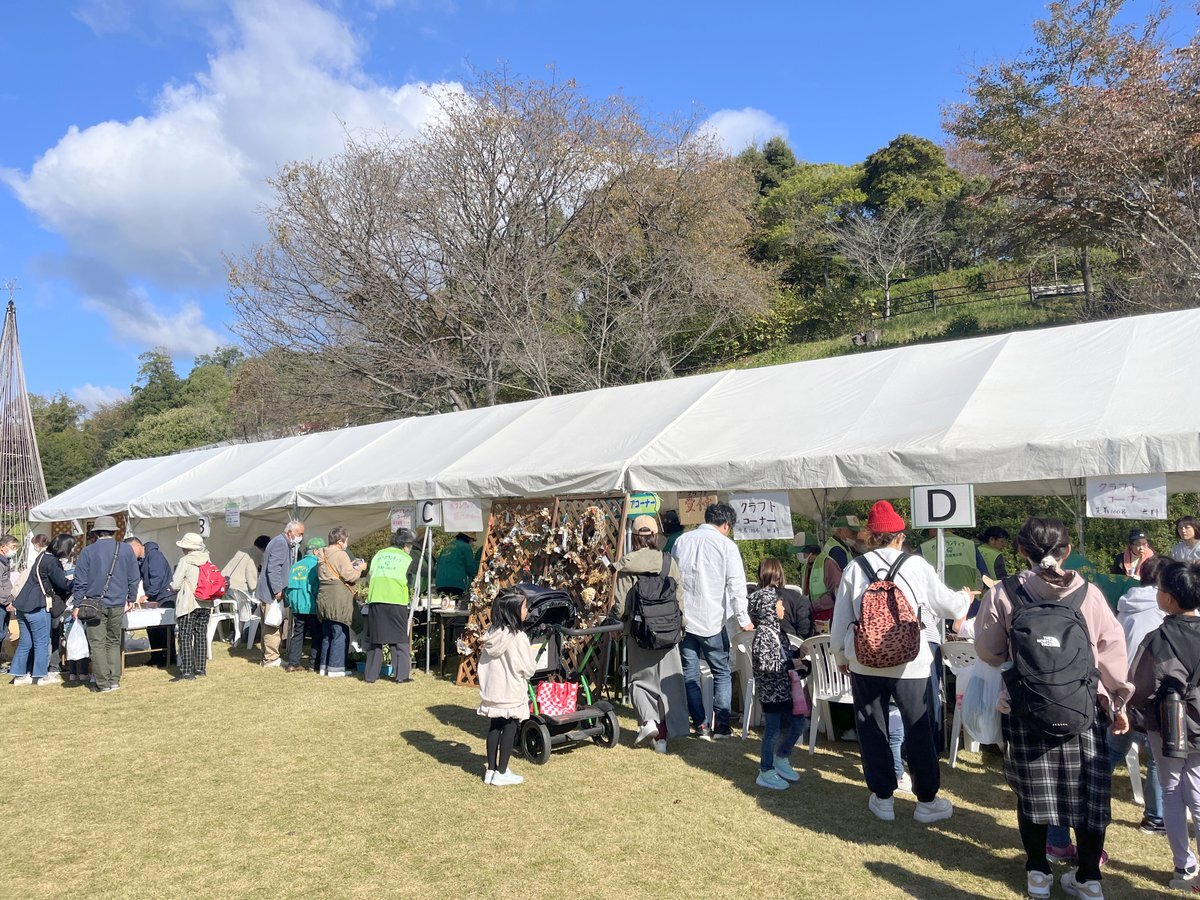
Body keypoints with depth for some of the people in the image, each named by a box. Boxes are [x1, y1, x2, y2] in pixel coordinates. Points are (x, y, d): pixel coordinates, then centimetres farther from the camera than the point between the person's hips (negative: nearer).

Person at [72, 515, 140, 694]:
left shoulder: (87, 551, -2)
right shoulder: (126, 550, 3)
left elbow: (80, 581, -2)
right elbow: (134, 578, 8)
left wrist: (77, 605, 4)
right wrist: (131, 599, 19)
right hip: (118, 604, 2)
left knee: (97, 644, 3)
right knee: (113, 642, 14)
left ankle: (103, 684, 3)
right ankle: (114, 680, 11)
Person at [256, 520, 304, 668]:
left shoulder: (285, 544, 18)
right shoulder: (280, 543, -16)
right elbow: (273, 569, -23)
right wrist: (278, 590, -23)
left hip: (271, 593, 11)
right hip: (272, 593, -11)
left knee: (269, 627, 15)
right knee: (273, 627, -6)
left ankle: (268, 657, 22)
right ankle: (271, 659, -2)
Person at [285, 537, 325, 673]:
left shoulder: (295, 566, 11)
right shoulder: (316, 565, -10)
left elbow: (288, 586, 12)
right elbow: (318, 586, -15)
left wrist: (290, 603, 18)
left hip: (297, 607, 6)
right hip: (312, 607, -6)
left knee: (297, 635, 12)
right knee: (317, 636, 3)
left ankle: (293, 663, 11)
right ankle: (316, 664, 3)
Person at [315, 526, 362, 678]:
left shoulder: (322, 554, 14)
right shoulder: (341, 555, -13)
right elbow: (350, 576, -18)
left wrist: (350, 566, 16)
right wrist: (358, 568, 0)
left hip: (324, 597, 9)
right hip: (338, 598, -9)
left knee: (326, 634, 16)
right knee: (340, 634, -2)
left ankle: (324, 666, 21)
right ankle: (336, 668, 0)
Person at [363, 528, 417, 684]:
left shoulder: (379, 554, 15)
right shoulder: (407, 559, 6)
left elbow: (368, 579, 12)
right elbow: (409, 583, 10)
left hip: (375, 601, 3)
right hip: (396, 601, -3)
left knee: (375, 639, 11)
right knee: (400, 640, 5)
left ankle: (370, 675, 14)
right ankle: (402, 675, 2)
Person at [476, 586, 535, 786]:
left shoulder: (492, 633, 0)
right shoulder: (518, 637, -20)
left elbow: (483, 661, 6)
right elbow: (527, 668, -15)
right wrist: (524, 678, 6)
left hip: (492, 690, 7)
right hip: (511, 692, -6)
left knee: (494, 728, 15)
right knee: (509, 729, 5)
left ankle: (491, 770, 22)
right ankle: (501, 773, 12)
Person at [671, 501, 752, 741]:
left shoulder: (682, 541, 8)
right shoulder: (726, 545, -6)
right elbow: (736, 586, -10)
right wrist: (743, 619, -5)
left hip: (683, 620, 3)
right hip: (712, 621, -3)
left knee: (690, 674, 9)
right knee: (722, 673, 11)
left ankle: (701, 726, 9)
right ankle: (722, 726, 9)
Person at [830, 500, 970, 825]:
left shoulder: (854, 569, -2)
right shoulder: (917, 566, -7)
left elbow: (840, 620, 3)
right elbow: (947, 605, 3)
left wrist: (840, 657, 17)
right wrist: (965, 597, 26)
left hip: (865, 662, 2)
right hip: (910, 663, -1)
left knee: (872, 730, 14)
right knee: (919, 730, 12)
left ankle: (882, 798, 23)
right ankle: (927, 801, 22)